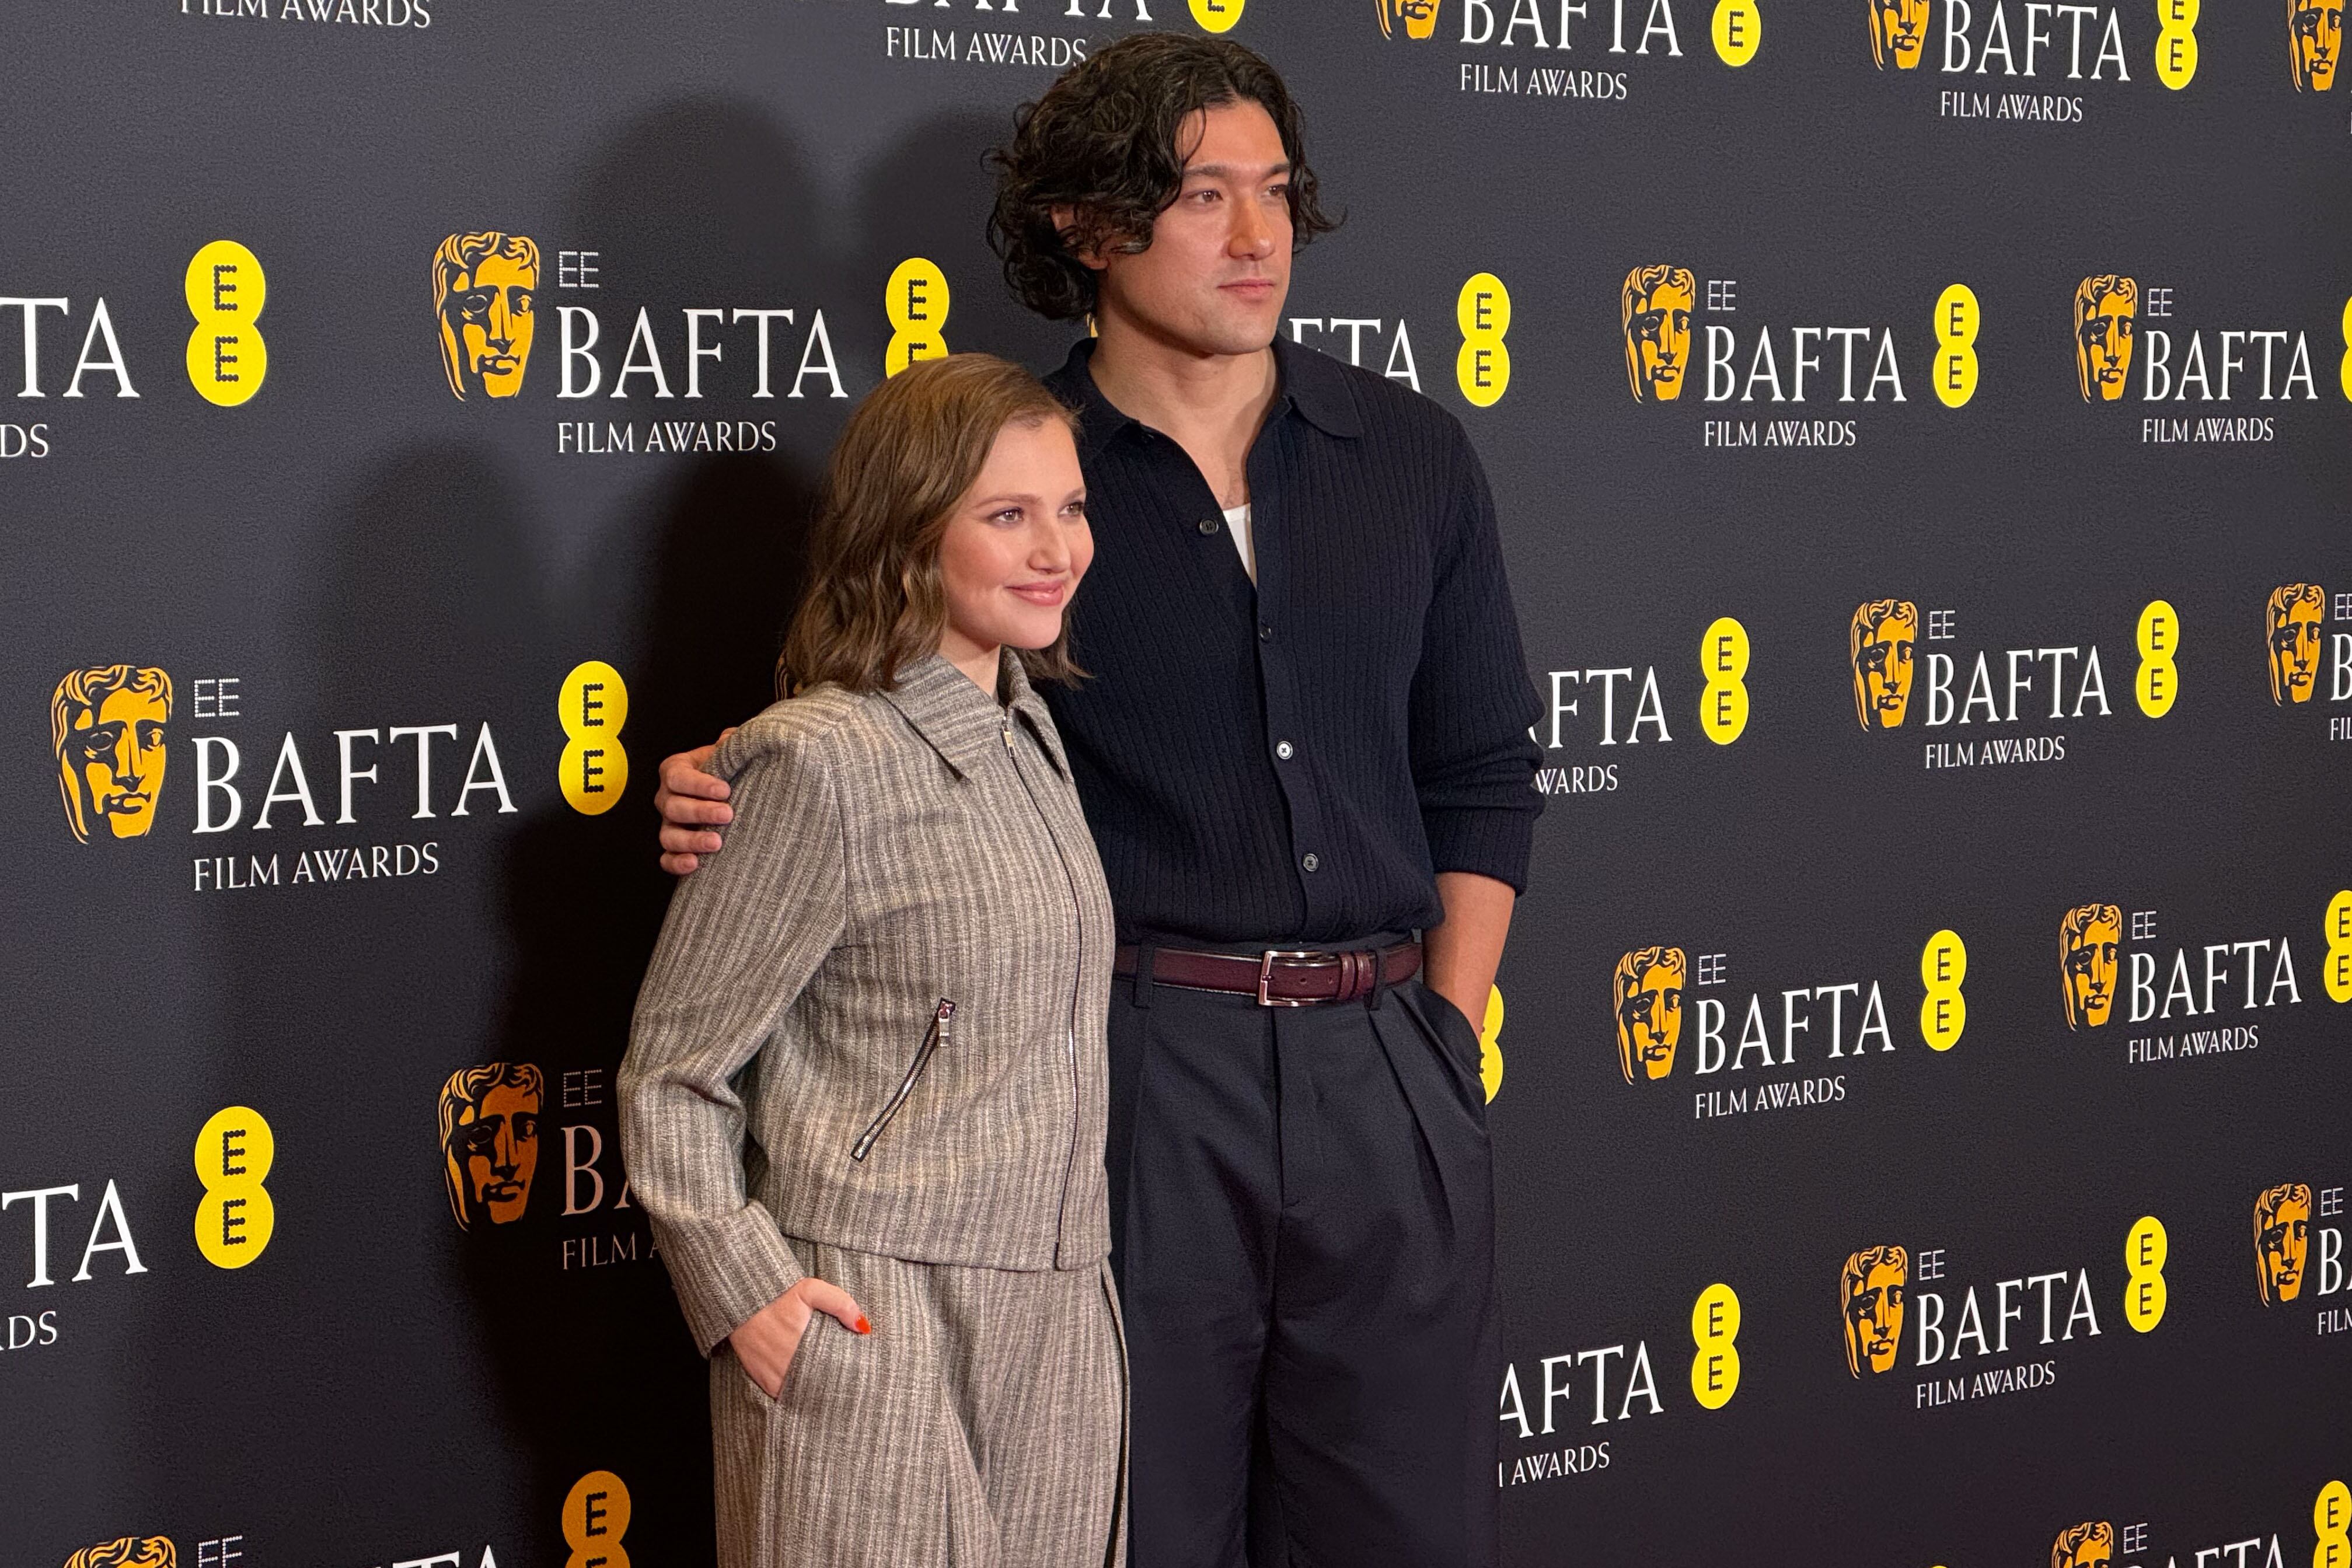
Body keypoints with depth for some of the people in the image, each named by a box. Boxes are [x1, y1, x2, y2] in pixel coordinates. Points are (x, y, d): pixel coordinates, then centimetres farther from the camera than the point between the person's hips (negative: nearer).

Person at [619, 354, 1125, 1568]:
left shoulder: (1032, 737, 11)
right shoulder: (824, 762, -12)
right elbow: (673, 1071, -9)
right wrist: (743, 1292, -15)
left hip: (1058, 1325, 7)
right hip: (872, 1327, -7)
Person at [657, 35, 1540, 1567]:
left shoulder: (1410, 455, 9)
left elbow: (1480, 777, 13)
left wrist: (1444, 1038, 5)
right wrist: (738, 817, -13)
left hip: (1387, 1073, 3)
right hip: (1128, 1065, -3)